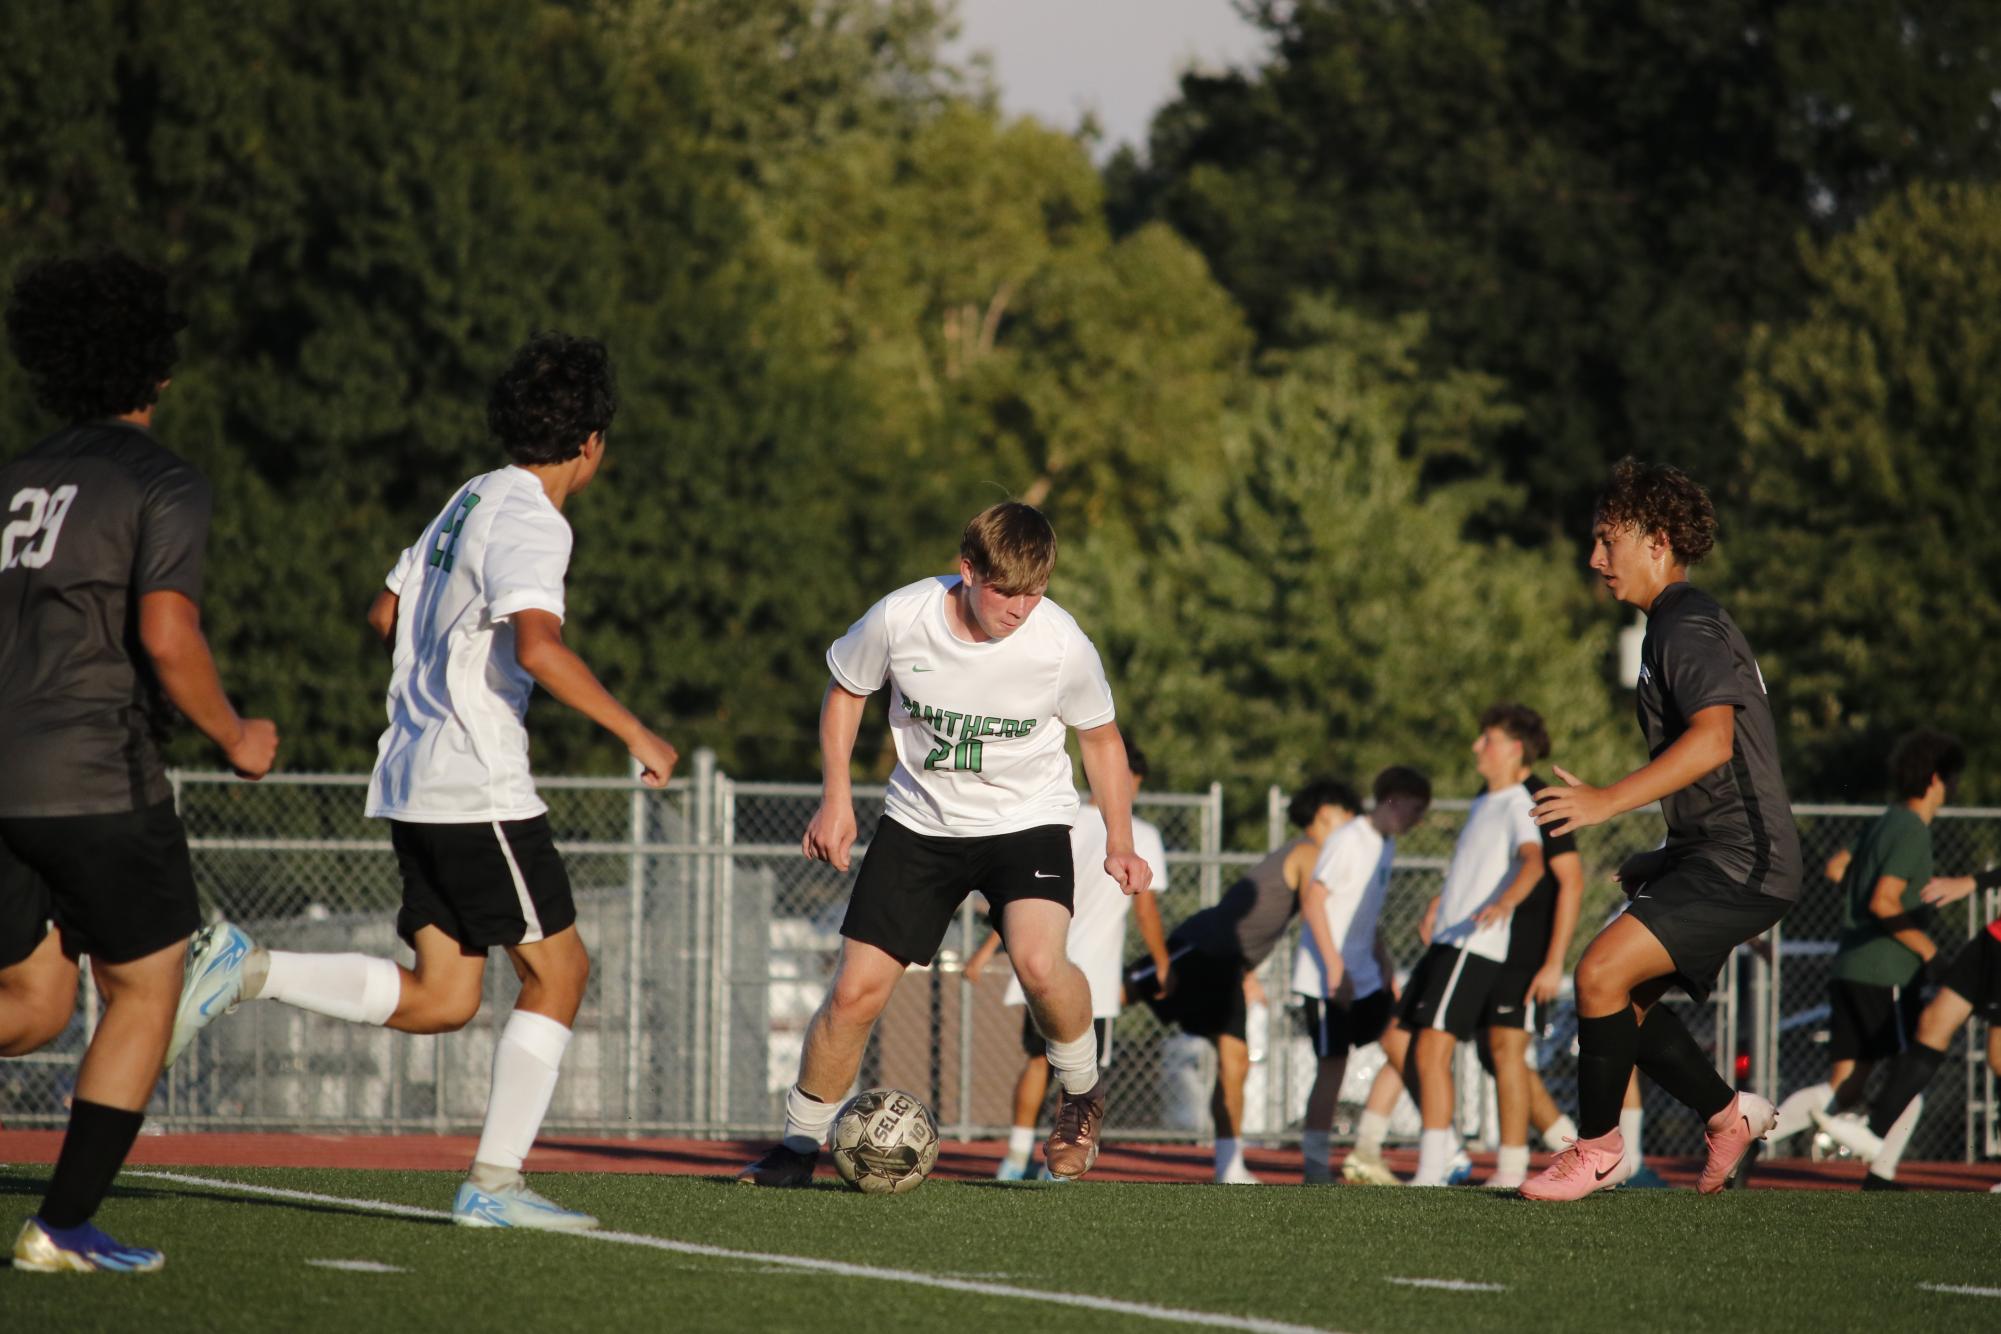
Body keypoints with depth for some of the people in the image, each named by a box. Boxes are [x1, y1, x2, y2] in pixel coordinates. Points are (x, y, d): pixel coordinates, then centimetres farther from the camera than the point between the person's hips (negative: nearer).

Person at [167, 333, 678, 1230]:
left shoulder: (470, 501, 16)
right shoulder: (530, 520, -13)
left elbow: (386, 614, 26)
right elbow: (538, 648, -28)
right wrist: (633, 733, -22)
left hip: (415, 778, 9)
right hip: (477, 786, -9)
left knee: (440, 1000, 7)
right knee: (559, 970, 0)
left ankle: (245, 969, -3)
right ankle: (494, 1182, -3)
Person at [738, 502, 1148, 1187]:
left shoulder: (1062, 645, -20)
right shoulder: (900, 619, -19)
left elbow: (1100, 736, 0)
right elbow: (845, 688, 3)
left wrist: (1119, 842, -7)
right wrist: (836, 796, -4)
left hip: (1028, 818, -2)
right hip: (922, 819, 2)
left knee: (1038, 961, -29)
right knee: (857, 989, -5)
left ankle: (1081, 1093, 1)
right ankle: (799, 1144, 15)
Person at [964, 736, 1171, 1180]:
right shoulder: (1141, 836, -6)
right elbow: (1145, 908, -5)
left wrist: (989, 947, 5)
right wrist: (1162, 963, 8)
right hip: (1094, 972, -3)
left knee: (1037, 1058, 15)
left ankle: (1016, 1157, 10)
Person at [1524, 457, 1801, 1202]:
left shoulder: (1688, 629, -14)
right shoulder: (1674, 626, 20)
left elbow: (1713, 739, -30)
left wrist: (1608, 800, -35)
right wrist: (1666, 859, 27)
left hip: (1740, 862, -11)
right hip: (1716, 858, 11)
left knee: (1602, 971, -18)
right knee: (1624, 999, 12)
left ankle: (1598, 1148, -7)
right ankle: (1728, 1116, 23)